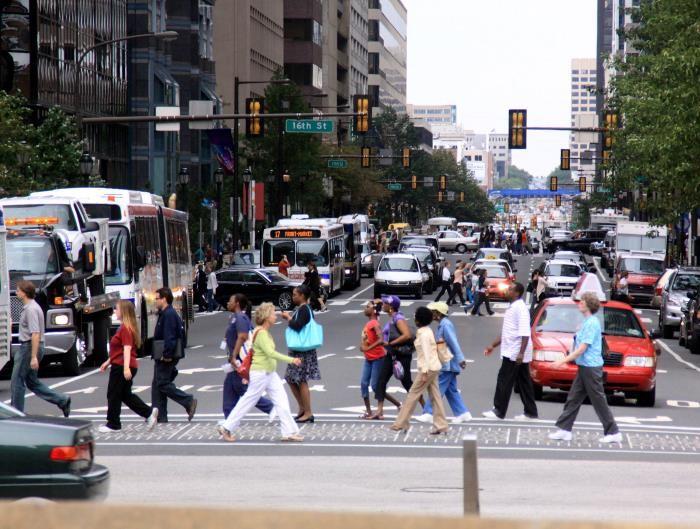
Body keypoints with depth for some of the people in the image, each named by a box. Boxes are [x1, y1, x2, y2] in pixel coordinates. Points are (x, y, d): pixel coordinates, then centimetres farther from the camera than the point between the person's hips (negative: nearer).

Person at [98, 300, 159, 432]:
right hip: (120, 366, 10)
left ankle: (113, 424, 9)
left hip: (121, 367, -10)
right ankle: (149, 413, 8)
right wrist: (108, 362, 28)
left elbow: (127, 349, -26)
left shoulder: (126, 328, -17)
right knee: (125, 394, 15)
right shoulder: (124, 327, 16)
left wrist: (126, 367, -32)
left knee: (113, 395, 0)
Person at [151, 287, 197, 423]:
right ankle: (159, 416, 12)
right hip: (163, 357, 11)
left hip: (165, 359, -11)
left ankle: (189, 401, -7)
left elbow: (169, 337, -24)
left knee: (162, 384, -10)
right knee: (157, 385, 10)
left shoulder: (169, 315, -16)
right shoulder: (164, 314, 18)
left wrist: (167, 354, -26)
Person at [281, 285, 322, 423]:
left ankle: (308, 413, -4)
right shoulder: (304, 309, 17)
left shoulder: (303, 309, -14)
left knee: (301, 381, -7)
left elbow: (297, 326, -27)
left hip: (303, 352, -10)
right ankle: (302, 409, 21)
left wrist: (288, 318, -12)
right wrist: (290, 318, 8)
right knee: (291, 379, 14)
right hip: (297, 351, 10)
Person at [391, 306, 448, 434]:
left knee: (413, 394, -3)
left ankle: (401, 424, 3)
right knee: (435, 396, 7)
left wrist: (424, 373, -23)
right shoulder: (427, 331, 14)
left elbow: (426, 354, -21)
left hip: (428, 368, -10)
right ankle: (440, 426, 5)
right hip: (433, 367, 10)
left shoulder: (424, 334, -16)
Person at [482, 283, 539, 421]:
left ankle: (499, 411, 0)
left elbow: (525, 333, -23)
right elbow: (506, 333, 24)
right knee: (524, 383, 10)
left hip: (514, 353, -10)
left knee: (504, 381, -4)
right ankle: (530, 412, 13)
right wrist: (493, 346, 24)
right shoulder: (512, 307, 16)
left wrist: (521, 353, -29)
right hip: (513, 352, 10)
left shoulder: (520, 308, -16)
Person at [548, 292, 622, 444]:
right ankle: (564, 429, 12)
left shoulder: (592, 323, -17)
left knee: (599, 401, -3)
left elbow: (582, 348, -21)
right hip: (585, 367, 10)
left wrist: (563, 361, -20)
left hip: (591, 368, -10)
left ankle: (613, 432, 5)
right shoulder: (587, 322, 13)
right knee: (573, 398, 9)